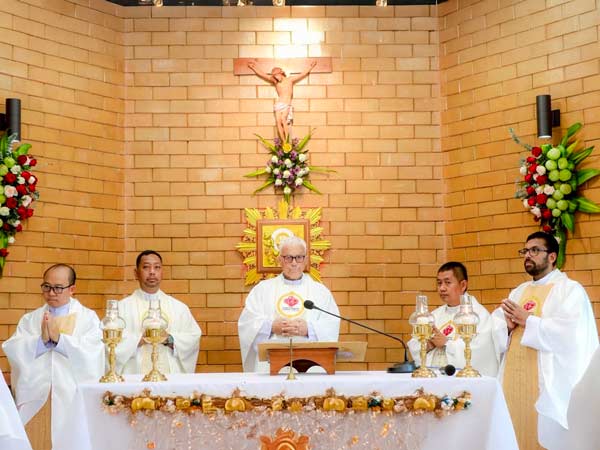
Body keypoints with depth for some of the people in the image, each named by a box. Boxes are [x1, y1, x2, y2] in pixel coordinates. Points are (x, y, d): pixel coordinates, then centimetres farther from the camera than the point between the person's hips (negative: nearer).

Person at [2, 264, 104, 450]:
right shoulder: (30, 319, 14)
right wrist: (41, 339, -14)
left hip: (72, 399, -2)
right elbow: (13, 350, -1)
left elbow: (91, 354, -9)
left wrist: (59, 338, -16)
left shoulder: (88, 318, 6)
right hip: (35, 398, 2)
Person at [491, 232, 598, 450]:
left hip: (549, 385, -7)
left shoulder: (570, 290, -3)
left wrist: (527, 320, -11)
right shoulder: (519, 291, 20)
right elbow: (494, 326, 15)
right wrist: (507, 325, -8)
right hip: (514, 381, 7)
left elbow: (568, 332, -18)